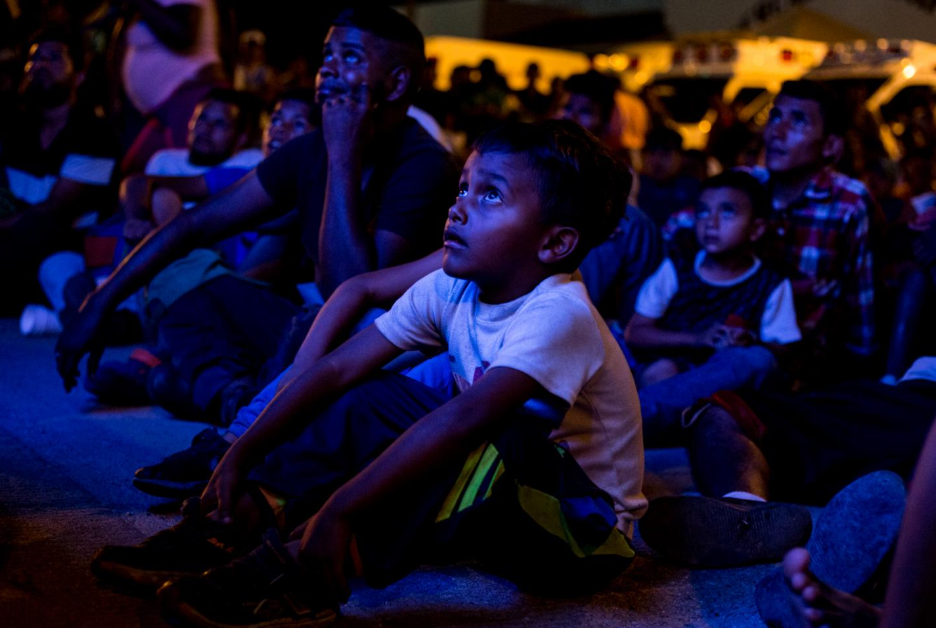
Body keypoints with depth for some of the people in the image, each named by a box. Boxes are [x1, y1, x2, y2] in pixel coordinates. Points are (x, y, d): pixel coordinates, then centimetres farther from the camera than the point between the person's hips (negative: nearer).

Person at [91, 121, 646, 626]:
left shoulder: (558, 314, -28)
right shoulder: (450, 289, -6)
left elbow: (468, 416, -42)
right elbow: (339, 369, -9)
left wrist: (340, 509, -47)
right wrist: (241, 457, -17)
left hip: (588, 529, -6)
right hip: (497, 501, 7)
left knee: (494, 437, -36)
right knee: (376, 398, -7)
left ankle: (308, 575, -35)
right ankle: (239, 521, -15)